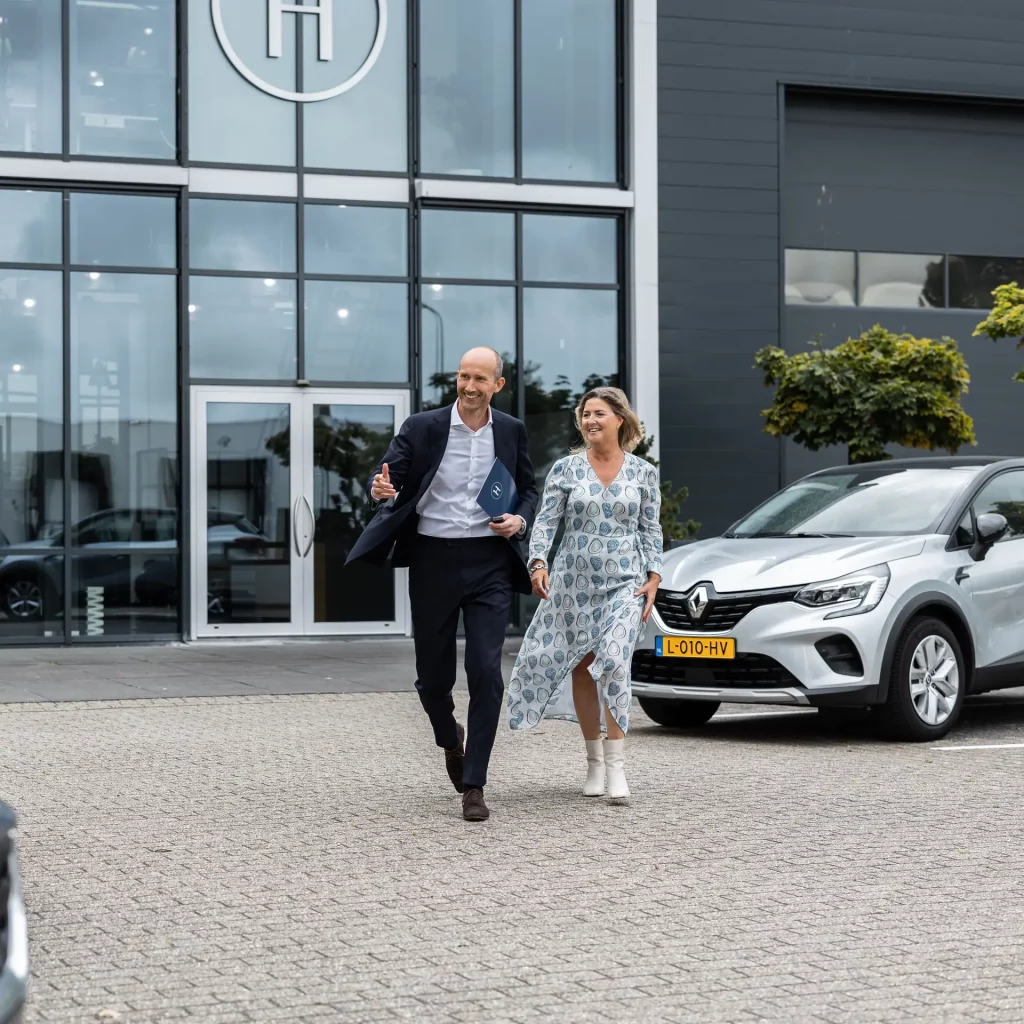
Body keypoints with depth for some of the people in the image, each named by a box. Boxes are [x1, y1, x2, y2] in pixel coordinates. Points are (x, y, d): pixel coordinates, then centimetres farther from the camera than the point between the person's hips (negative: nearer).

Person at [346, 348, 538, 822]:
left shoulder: (511, 432, 5)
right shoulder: (422, 428, -1)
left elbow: (528, 490, 16)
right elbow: (387, 474, -5)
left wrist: (520, 520, -5)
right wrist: (382, 486, -29)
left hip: (489, 562, 0)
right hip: (433, 560, 0)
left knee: (486, 672, -10)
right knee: (433, 675, 8)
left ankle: (473, 786, -3)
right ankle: (450, 738, 41)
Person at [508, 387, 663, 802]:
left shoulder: (643, 473, 5)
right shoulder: (565, 469, 3)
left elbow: (651, 530, 8)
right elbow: (546, 521, -1)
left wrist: (653, 577, -1)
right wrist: (539, 562, -16)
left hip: (625, 583, -1)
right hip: (574, 581, 2)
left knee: (614, 663, -18)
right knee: (583, 668, 6)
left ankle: (616, 764, -14)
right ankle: (594, 763, 20)